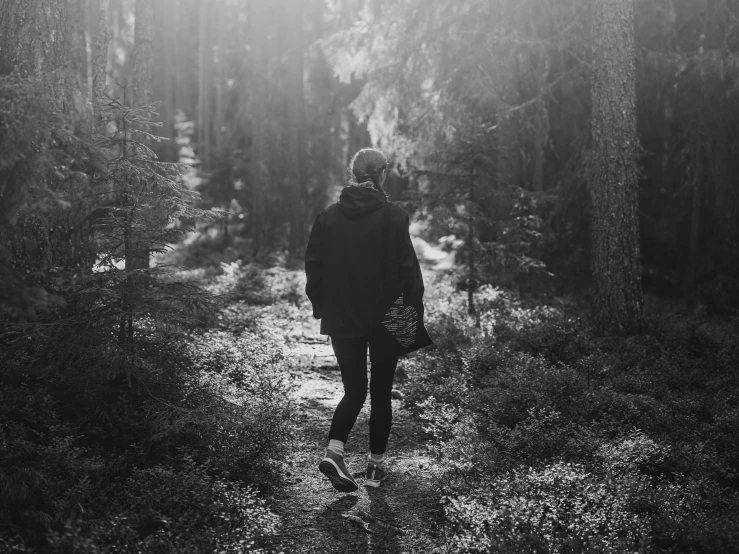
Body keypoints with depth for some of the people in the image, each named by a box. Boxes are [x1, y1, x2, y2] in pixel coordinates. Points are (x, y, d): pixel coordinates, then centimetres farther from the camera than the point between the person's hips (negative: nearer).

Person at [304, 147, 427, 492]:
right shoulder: (392, 216, -10)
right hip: (386, 321, -3)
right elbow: (408, 270, -11)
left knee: (353, 390, 12)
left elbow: (313, 267, 4)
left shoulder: (328, 216, 1)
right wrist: (414, 316, -4)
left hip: (342, 321, 3)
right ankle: (376, 465, 17)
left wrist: (321, 309, 14)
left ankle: (334, 451, -9)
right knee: (380, 392, 11)